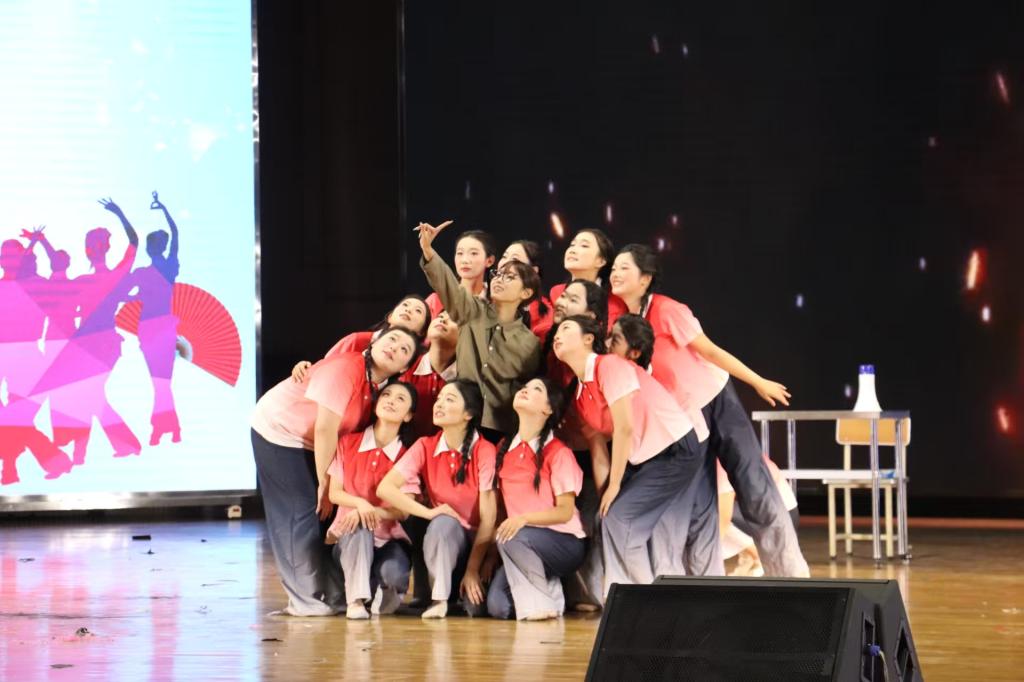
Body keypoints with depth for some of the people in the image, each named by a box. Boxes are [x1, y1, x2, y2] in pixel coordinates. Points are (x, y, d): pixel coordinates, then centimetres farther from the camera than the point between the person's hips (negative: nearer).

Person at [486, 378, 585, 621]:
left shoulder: (558, 452, -7)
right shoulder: (504, 449, 11)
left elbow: (565, 512, -10)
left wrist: (524, 518, -25)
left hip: (564, 543, -5)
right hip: (523, 547, 5)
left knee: (513, 538, -35)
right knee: (498, 606, -19)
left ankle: (547, 598, -11)